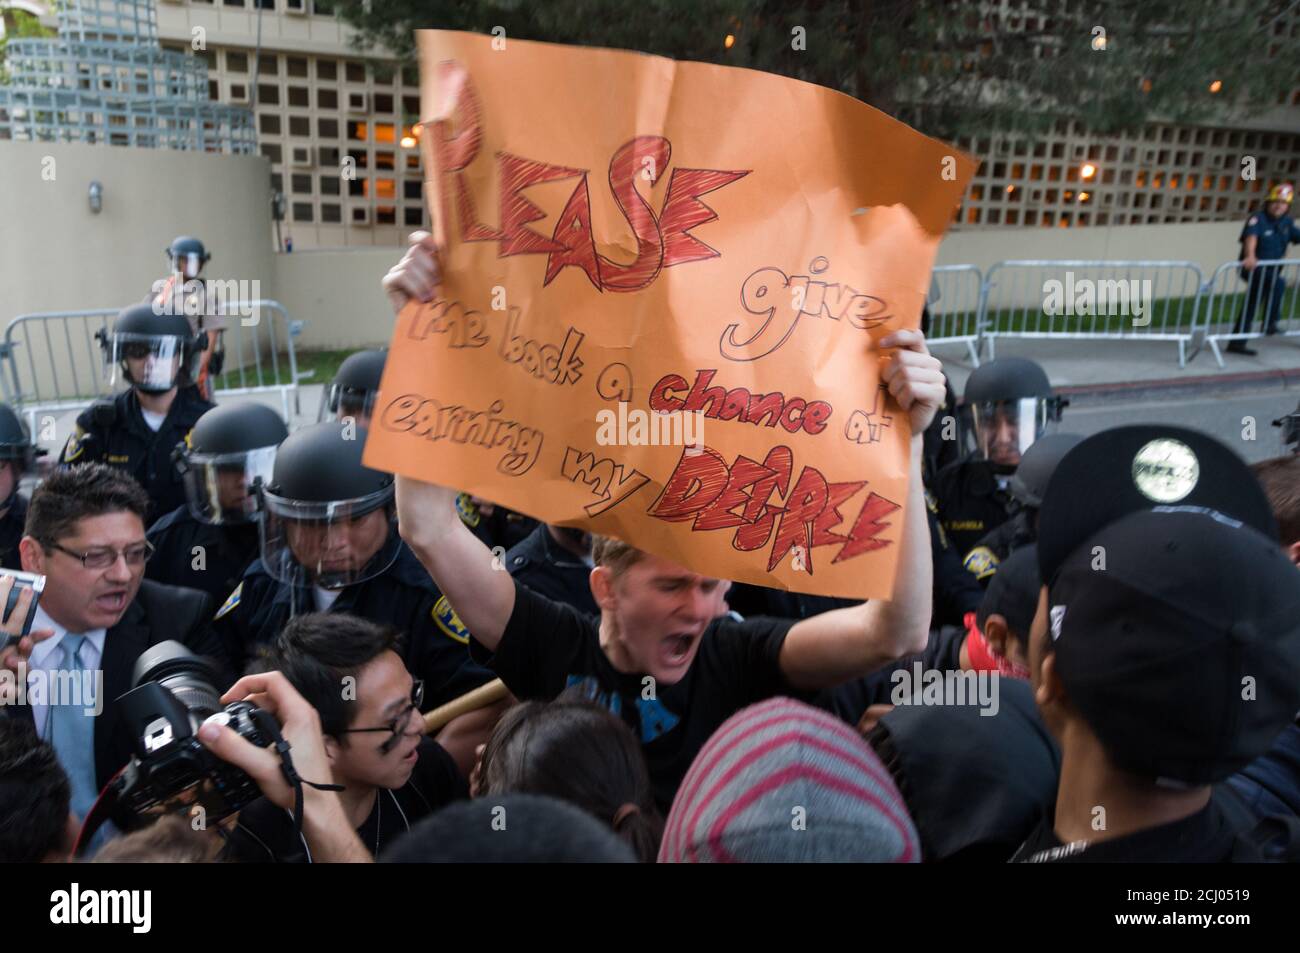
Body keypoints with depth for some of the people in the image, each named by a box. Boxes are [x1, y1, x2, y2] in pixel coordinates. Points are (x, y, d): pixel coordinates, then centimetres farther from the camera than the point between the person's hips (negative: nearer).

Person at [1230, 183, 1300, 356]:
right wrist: (1250, 256, -50)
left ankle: (1236, 343, 18)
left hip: (1271, 269, 8)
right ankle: (1270, 322, -22)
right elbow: (1251, 237, -32)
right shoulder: (1258, 219, -15)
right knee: (1278, 283, -32)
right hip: (1253, 268, -7)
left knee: (1250, 306, 11)